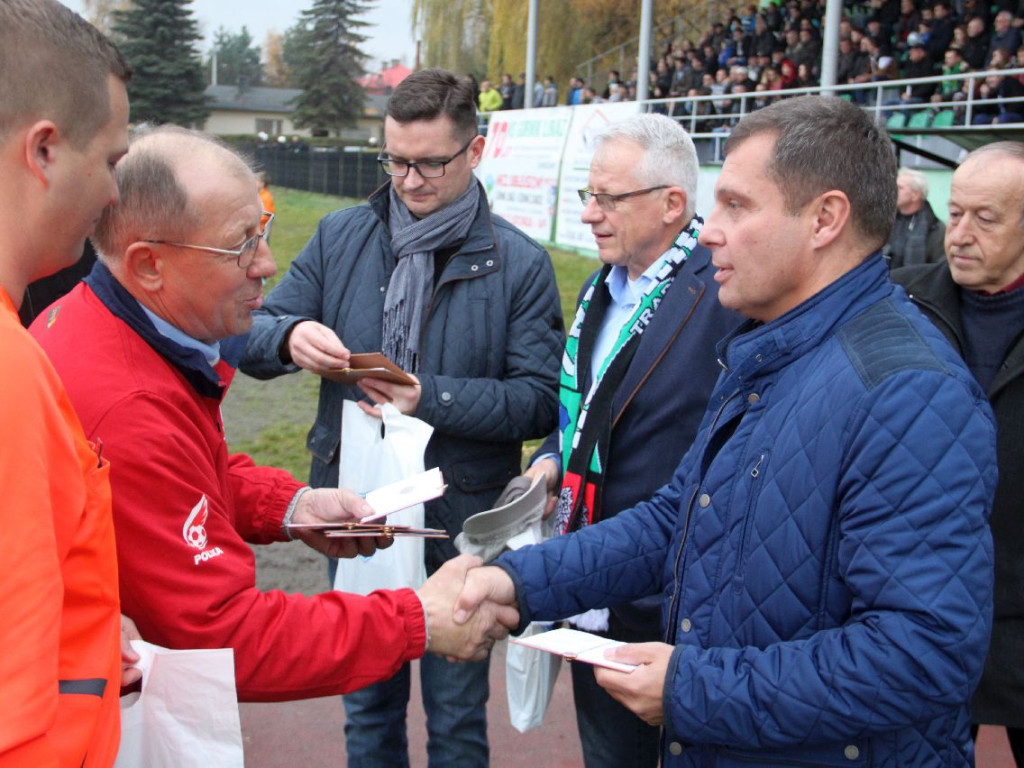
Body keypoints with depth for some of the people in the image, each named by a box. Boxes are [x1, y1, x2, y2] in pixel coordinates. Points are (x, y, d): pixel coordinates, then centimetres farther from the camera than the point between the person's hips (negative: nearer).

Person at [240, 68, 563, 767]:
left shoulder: (519, 263, -7)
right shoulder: (340, 237, 2)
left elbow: (540, 400, -13)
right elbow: (254, 335, 1)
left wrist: (431, 397, -25)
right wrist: (289, 337, -22)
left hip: (460, 524, -2)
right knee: (367, 702, 21)